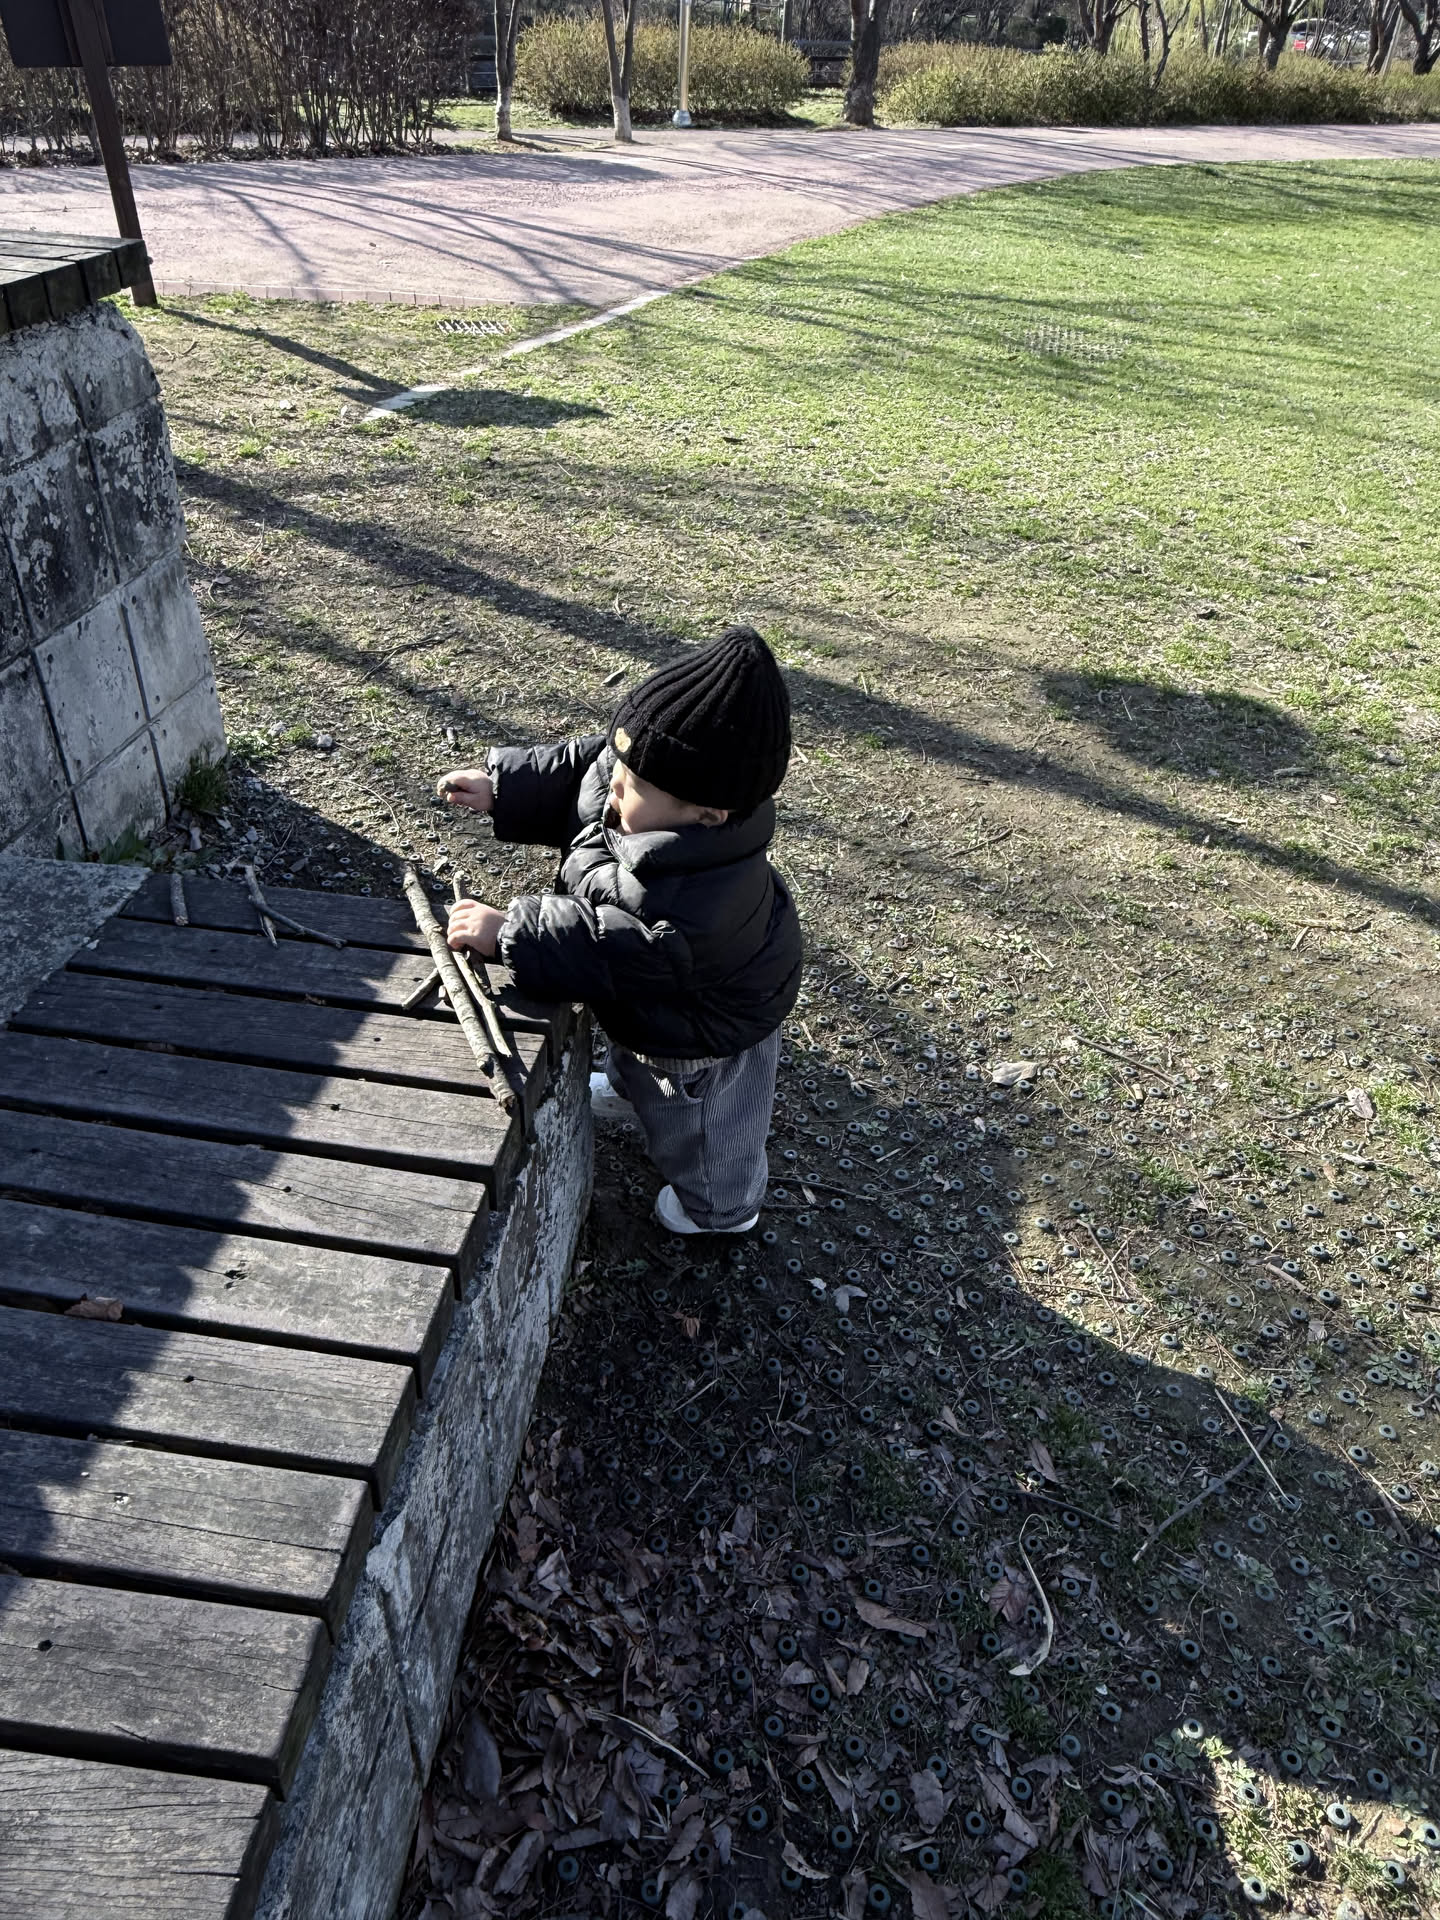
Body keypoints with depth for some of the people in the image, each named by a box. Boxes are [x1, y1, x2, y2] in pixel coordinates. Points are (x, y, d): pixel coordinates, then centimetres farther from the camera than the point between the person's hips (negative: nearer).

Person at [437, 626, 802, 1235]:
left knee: (701, 1126, 25)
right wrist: (502, 786, -13)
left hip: (704, 1036, -8)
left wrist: (507, 932, -33)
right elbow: (577, 767, -9)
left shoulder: (688, 905, -51)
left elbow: (605, 948, -39)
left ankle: (719, 1207, 56)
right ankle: (629, 1091, 76)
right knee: (635, 1054, 41)